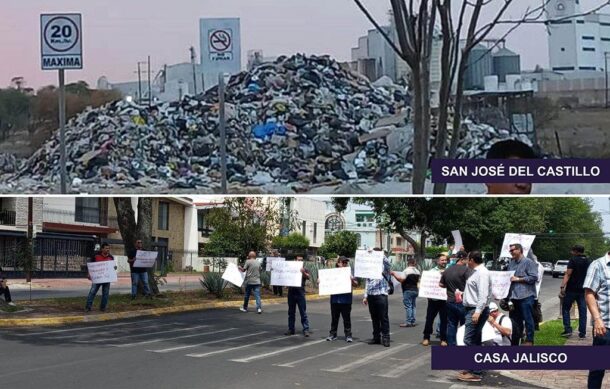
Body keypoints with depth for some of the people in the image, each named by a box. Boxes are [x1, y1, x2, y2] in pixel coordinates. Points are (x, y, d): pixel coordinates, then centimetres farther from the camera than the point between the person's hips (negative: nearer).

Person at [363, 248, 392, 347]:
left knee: (383, 317, -5)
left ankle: (385, 338, -2)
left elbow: (386, 261, -24)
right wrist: (365, 296, 15)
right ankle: (376, 337, 14)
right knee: (374, 318, 8)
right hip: (371, 295, 5)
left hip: (381, 294, -5)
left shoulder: (384, 266, 2)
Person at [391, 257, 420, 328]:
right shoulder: (417, 271, 11)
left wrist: (394, 274, -9)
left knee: (408, 306, -7)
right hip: (415, 290, 8)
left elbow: (401, 280, -19)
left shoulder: (406, 270, -13)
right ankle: (413, 321, 12)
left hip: (408, 290, -8)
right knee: (413, 306, 12)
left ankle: (408, 322, -10)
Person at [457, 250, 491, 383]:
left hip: (476, 310, -11)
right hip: (472, 310, 11)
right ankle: (475, 368, 23)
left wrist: (478, 311, -30)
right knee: (475, 341, 16)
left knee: (470, 340, -14)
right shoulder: (476, 272, 16)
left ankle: (474, 373, -14)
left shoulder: (482, 273, -15)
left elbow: (483, 294, -24)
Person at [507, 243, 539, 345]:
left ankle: (529, 340, 3)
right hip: (514, 296, 7)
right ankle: (515, 341, 21)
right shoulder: (511, 263, 16)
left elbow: (534, 277, -13)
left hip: (526, 296, -7)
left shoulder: (528, 262, -5)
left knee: (528, 319, -4)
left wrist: (518, 279, -13)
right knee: (515, 320, 13)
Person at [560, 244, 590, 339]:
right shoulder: (588, 262, 10)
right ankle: (582, 333, 6)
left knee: (566, 309, 7)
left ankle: (568, 330, -2)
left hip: (572, 289, -5)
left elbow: (568, 274, -17)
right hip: (583, 290, 5)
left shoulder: (573, 260, -9)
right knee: (582, 311, 7)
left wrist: (562, 287, -21)